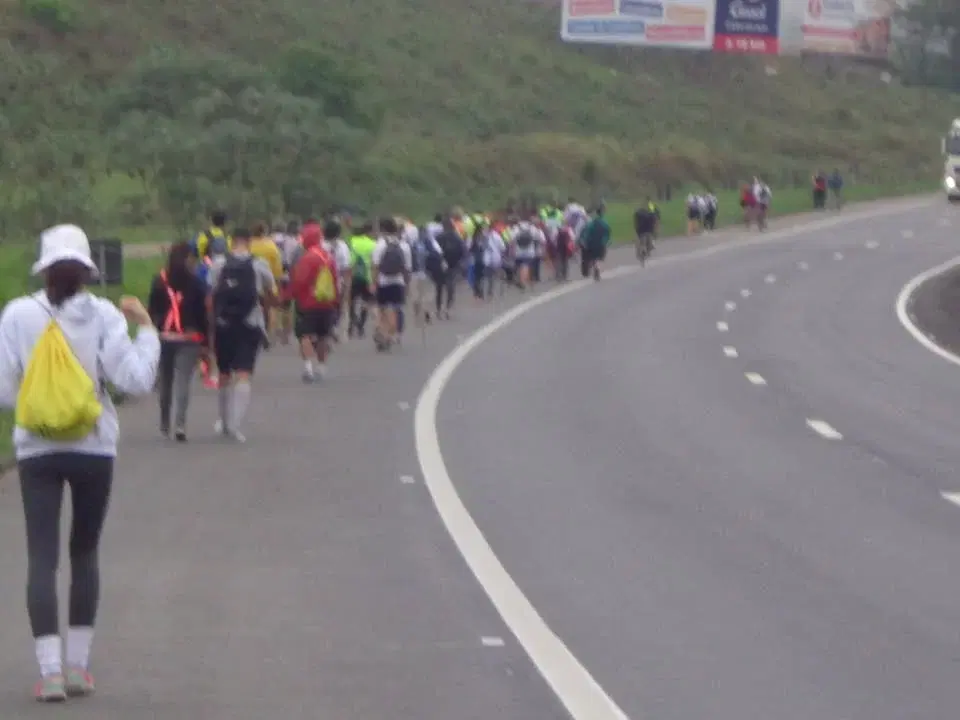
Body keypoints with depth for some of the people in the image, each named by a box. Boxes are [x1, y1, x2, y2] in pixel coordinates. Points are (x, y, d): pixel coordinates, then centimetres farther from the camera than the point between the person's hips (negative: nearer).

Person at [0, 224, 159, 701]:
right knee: (84, 553, 15)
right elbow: (136, 381, -12)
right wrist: (146, 329, -1)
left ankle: (50, 670, -10)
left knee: (42, 557, 0)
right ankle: (78, 665, 16)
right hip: (93, 448, 1)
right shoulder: (103, 315, -8)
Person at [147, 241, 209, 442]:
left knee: (165, 380, 16)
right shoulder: (196, 283, -5)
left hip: (164, 337, 2)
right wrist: (205, 341, 3)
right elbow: (202, 313, -3)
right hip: (190, 339, -2)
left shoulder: (160, 282, 0)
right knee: (183, 380, -4)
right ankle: (180, 424, -19)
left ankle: (164, 425, 26)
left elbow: (152, 311, 2)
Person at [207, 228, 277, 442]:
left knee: (224, 375, 17)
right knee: (244, 375, -5)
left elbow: (210, 298, -1)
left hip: (223, 324, 2)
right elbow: (273, 296, 6)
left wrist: (211, 325, 6)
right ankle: (235, 424, -19)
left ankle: (224, 422, 29)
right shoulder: (259, 265, -2)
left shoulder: (218, 264, 0)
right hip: (251, 325, -2)